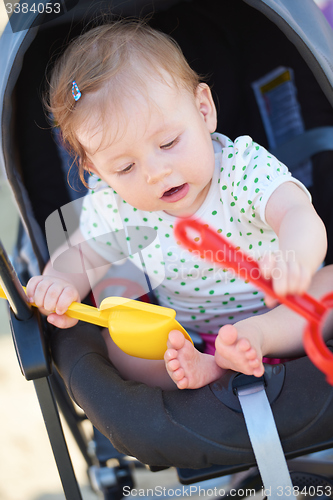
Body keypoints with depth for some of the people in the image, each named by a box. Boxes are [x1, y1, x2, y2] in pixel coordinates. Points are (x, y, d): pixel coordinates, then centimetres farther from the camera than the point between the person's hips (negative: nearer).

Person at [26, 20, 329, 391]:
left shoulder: (245, 167, -23)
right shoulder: (113, 208, -12)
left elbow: (299, 217, -40)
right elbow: (80, 254, 6)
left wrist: (294, 259, -65)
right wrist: (60, 284, -19)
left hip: (280, 320, -2)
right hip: (182, 341, 3)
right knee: (116, 337, -18)